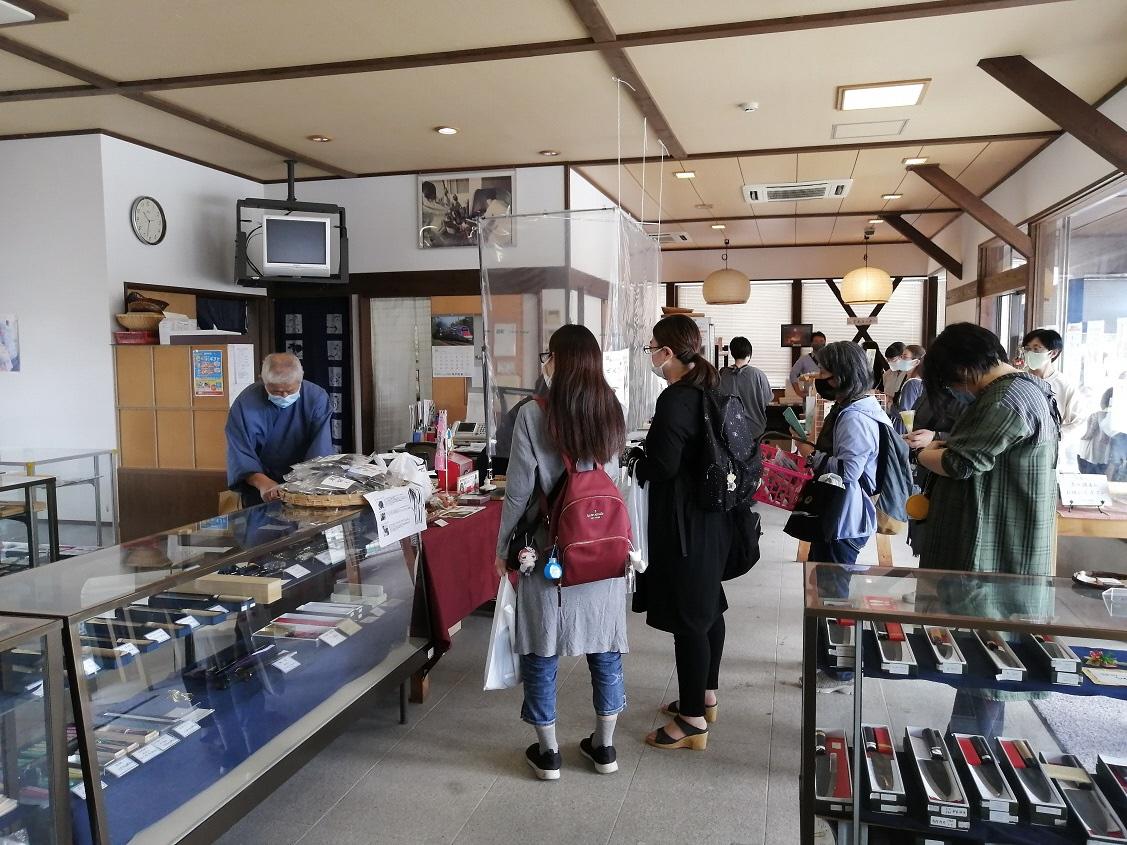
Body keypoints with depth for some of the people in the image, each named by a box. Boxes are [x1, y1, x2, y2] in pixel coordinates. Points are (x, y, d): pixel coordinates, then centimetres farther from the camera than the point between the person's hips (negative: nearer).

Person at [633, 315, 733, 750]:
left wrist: (636, 467, -3)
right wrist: (651, 460, 16)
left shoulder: (676, 399, -20)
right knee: (708, 607, 20)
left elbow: (662, 466, -22)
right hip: (711, 517, 10)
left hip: (682, 521, -10)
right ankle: (705, 695, 36)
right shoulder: (710, 389, 8)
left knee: (687, 619, -1)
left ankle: (693, 720, 10)